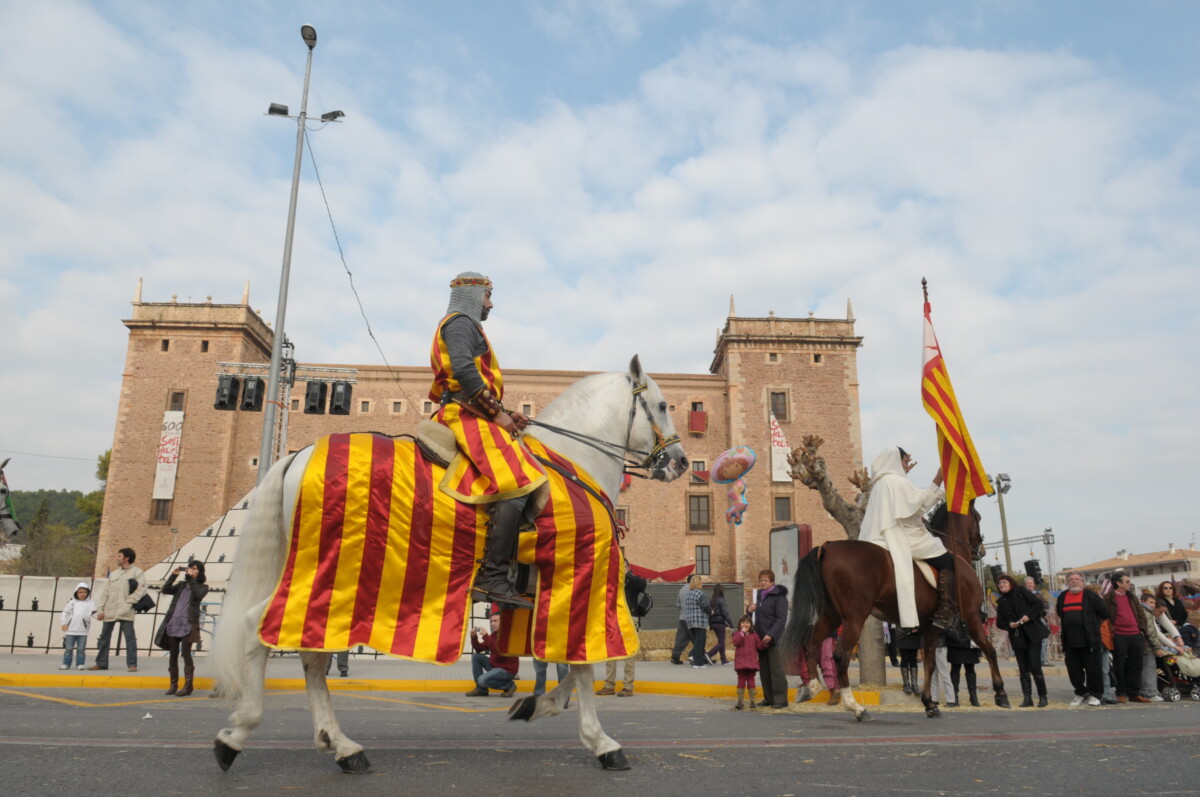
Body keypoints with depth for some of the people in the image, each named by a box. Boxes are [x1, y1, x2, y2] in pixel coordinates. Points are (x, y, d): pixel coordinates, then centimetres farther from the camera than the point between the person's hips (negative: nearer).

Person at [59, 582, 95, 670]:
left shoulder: (90, 603, 5)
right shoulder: (72, 602, 5)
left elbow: (94, 612, -2)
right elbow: (65, 613, 8)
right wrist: (64, 623, 1)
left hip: (83, 630, 0)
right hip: (71, 630, 0)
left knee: (81, 648, 3)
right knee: (68, 648, 5)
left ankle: (80, 664, 11)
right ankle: (66, 664, 14)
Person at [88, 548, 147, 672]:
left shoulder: (137, 572, 0)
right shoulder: (113, 574, 17)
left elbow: (141, 590, -8)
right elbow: (105, 593, 15)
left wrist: (129, 602, -15)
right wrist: (101, 609, 8)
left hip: (125, 612, -6)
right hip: (110, 611, 6)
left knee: (130, 637, -7)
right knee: (104, 637, 10)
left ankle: (132, 664, -3)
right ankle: (101, 663, 20)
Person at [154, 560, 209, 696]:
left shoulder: (202, 587, 8)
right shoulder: (181, 586, 20)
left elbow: (198, 594, -13)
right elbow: (165, 590, 8)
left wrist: (191, 579, -12)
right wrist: (173, 575, 0)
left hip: (188, 624, -5)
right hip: (173, 623, 5)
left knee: (185, 653, -9)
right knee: (173, 654, 7)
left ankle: (188, 685, -5)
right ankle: (173, 684, 16)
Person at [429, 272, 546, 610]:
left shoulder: (462, 327, 32)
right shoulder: (461, 323, -1)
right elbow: (463, 370, -20)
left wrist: (503, 412, 15)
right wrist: (497, 413, -16)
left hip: (468, 416, 11)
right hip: (468, 417, -11)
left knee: (517, 485, 9)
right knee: (518, 484, -23)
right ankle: (493, 578, -27)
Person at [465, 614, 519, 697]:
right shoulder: (493, 634, 7)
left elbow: (499, 651, -33)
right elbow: (479, 649, 9)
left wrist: (485, 637, -33)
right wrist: (474, 637, -9)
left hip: (507, 670, -9)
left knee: (482, 680, -24)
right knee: (476, 656, 2)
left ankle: (509, 685, -3)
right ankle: (481, 689, 5)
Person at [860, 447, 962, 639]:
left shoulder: (880, 482, 19)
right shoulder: (897, 481, -11)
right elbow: (920, 503, -15)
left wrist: (904, 471, 36)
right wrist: (937, 481, -11)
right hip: (904, 538, -10)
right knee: (947, 560, -8)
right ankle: (945, 613, -15)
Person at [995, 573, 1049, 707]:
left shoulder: (1021, 592, 1)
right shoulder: (1001, 602, 11)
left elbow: (1039, 604, -5)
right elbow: (999, 622, 11)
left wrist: (1029, 616, -16)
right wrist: (1009, 624, -9)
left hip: (1033, 635, -4)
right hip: (1017, 638, 4)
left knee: (1035, 666, -7)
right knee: (1023, 669, 5)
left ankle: (1043, 696, 4)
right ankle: (1027, 697, 10)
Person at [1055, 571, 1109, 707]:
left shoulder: (1090, 596, -3)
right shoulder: (1062, 597, 10)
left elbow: (1104, 614, 1)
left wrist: (1092, 624, 8)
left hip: (1089, 640, -4)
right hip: (1070, 641, 4)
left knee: (1093, 668, 2)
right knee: (1073, 669, 7)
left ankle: (1094, 694, 15)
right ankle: (1081, 693, 21)